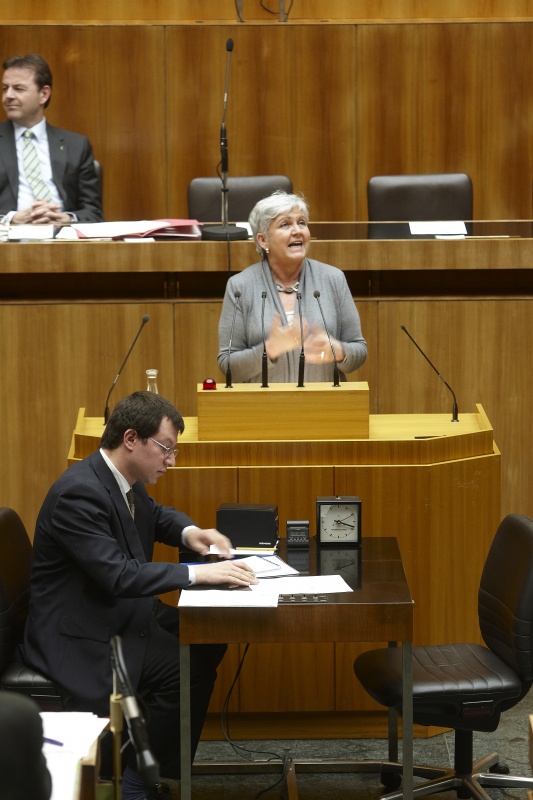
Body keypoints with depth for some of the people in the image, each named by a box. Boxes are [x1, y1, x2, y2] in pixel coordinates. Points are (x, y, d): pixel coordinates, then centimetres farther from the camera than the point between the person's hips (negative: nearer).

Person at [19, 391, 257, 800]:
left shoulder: (124, 480, 3)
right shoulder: (80, 492, -26)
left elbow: (155, 514, 26)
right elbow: (118, 575, -32)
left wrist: (190, 531, 4)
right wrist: (198, 573, -32)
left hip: (120, 612, 10)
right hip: (81, 635, -10)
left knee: (207, 642, 4)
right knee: (183, 670, -21)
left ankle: (155, 764, 13)